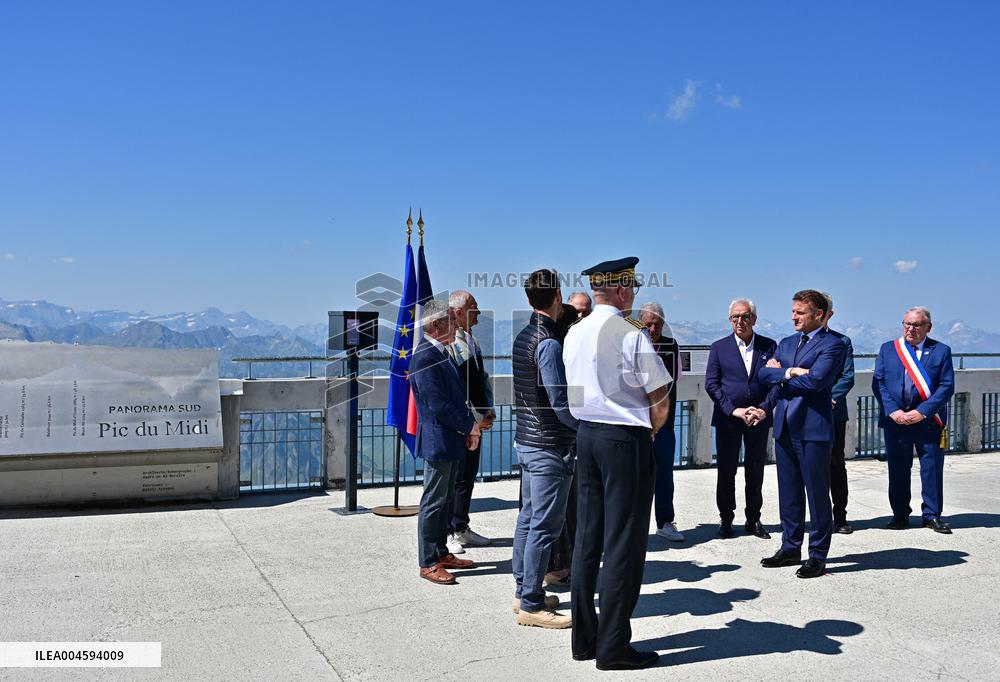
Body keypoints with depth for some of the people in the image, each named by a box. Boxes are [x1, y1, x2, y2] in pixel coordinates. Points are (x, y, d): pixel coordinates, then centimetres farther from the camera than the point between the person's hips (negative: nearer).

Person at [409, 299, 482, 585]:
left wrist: (470, 425, 4)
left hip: (452, 442, 10)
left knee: (446, 500, 18)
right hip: (438, 442, -10)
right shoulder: (425, 357, -19)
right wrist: (469, 427, -12)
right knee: (433, 502, 0)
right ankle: (428, 563, 10)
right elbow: (438, 406, -23)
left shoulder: (442, 353, 13)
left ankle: (441, 553, 30)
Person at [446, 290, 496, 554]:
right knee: (454, 479, 0)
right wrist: (475, 418, -16)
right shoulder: (448, 343, -16)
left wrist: (489, 410, 6)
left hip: (475, 423, 9)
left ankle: (461, 528, 28)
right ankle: (448, 533, 12)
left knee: (469, 476, 16)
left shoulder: (472, 341, 14)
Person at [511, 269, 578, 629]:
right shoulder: (549, 342, -19)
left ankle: (524, 592, 27)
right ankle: (532, 605, 5)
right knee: (545, 525, -2)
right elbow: (560, 400, -21)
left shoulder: (523, 336, 9)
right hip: (550, 446, -10)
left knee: (529, 516, 16)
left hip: (526, 439, 10)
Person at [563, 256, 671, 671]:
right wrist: (650, 431, 7)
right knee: (624, 541, 0)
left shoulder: (574, 334, 8)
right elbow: (660, 403, -13)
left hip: (586, 434, 7)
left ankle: (584, 638, 21)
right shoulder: (631, 335, -14)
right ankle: (613, 647, 6)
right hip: (626, 438, -7)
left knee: (588, 536, 13)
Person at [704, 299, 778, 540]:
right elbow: (711, 384, -3)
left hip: (759, 418, 1)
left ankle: (753, 519, 22)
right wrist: (734, 410, -12)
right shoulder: (719, 347, 2)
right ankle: (726, 519, 17)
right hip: (727, 419, -1)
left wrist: (764, 409, -12)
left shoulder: (769, 346, 5)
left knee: (756, 471, 9)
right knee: (726, 471, 4)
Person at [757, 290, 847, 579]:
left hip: (813, 428, -7)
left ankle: (818, 556, 11)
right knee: (789, 492, 14)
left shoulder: (833, 345, -6)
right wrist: (789, 372, -12)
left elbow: (814, 381, -19)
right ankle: (790, 547, 26)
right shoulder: (786, 343, 17)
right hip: (784, 426, 7)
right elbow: (763, 373, 6)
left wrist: (780, 375, -4)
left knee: (817, 493, 2)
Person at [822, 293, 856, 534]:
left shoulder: (842, 341, 8)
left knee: (836, 464, 5)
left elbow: (848, 377, -1)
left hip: (833, 412, 0)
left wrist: (828, 398, -15)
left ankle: (840, 516, 15)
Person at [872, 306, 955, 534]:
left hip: (928, 420, -1)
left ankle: (932, 515, 15)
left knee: (932, 467, 3)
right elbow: (878, 382, 2)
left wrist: (922, 412, -13)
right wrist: (893, 411, -11)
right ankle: (900, 514, 17)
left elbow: (947, 386, -3)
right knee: (897, 469, 6)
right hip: (895, 420, 1)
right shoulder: (887, 349, 8)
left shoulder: (941, 350, 4)